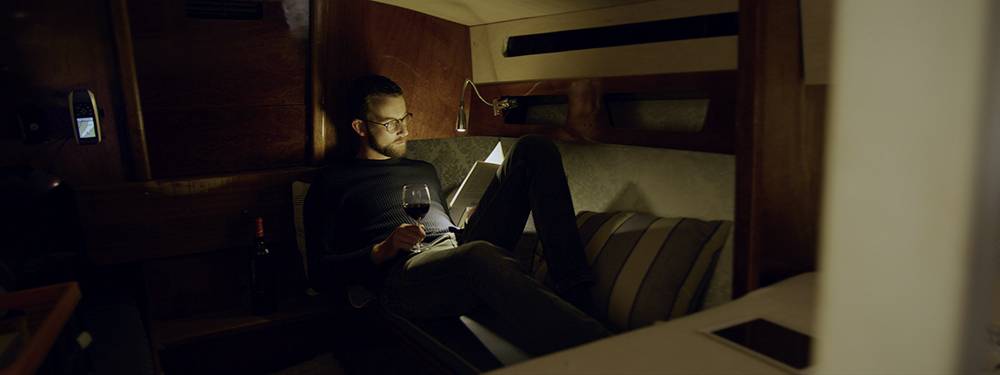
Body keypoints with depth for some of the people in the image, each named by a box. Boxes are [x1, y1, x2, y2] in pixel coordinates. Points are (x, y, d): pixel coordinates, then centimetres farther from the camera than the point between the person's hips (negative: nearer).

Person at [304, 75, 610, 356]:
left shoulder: (425, 170, 31)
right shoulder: (333, 182, 14)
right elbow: (320, 271, 6)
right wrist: (383, 250, -10)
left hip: (462, 254, 7)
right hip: (404, 275, -6)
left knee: (534, 150, -6)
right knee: (481, 255, -43)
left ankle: (576, 294, -20)